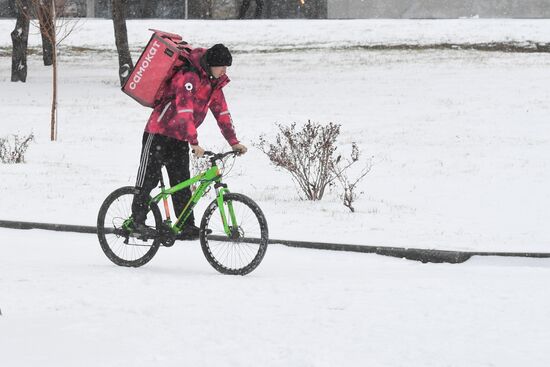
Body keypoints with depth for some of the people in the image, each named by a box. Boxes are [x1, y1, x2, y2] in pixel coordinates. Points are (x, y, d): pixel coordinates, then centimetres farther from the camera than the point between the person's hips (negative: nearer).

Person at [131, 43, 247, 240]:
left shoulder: (213, 83, 5)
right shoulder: (189, 77, -23)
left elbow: (222, 113, 8)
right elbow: (184, 111, -31)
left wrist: (234, 142, 1)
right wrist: (194, 143, -36)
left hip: (179, 138, 8)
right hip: (159, 133, -8)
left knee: (181, 183, 4)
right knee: (149, 177, -3)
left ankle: (187, 226, 3)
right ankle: (137, 220, 6)